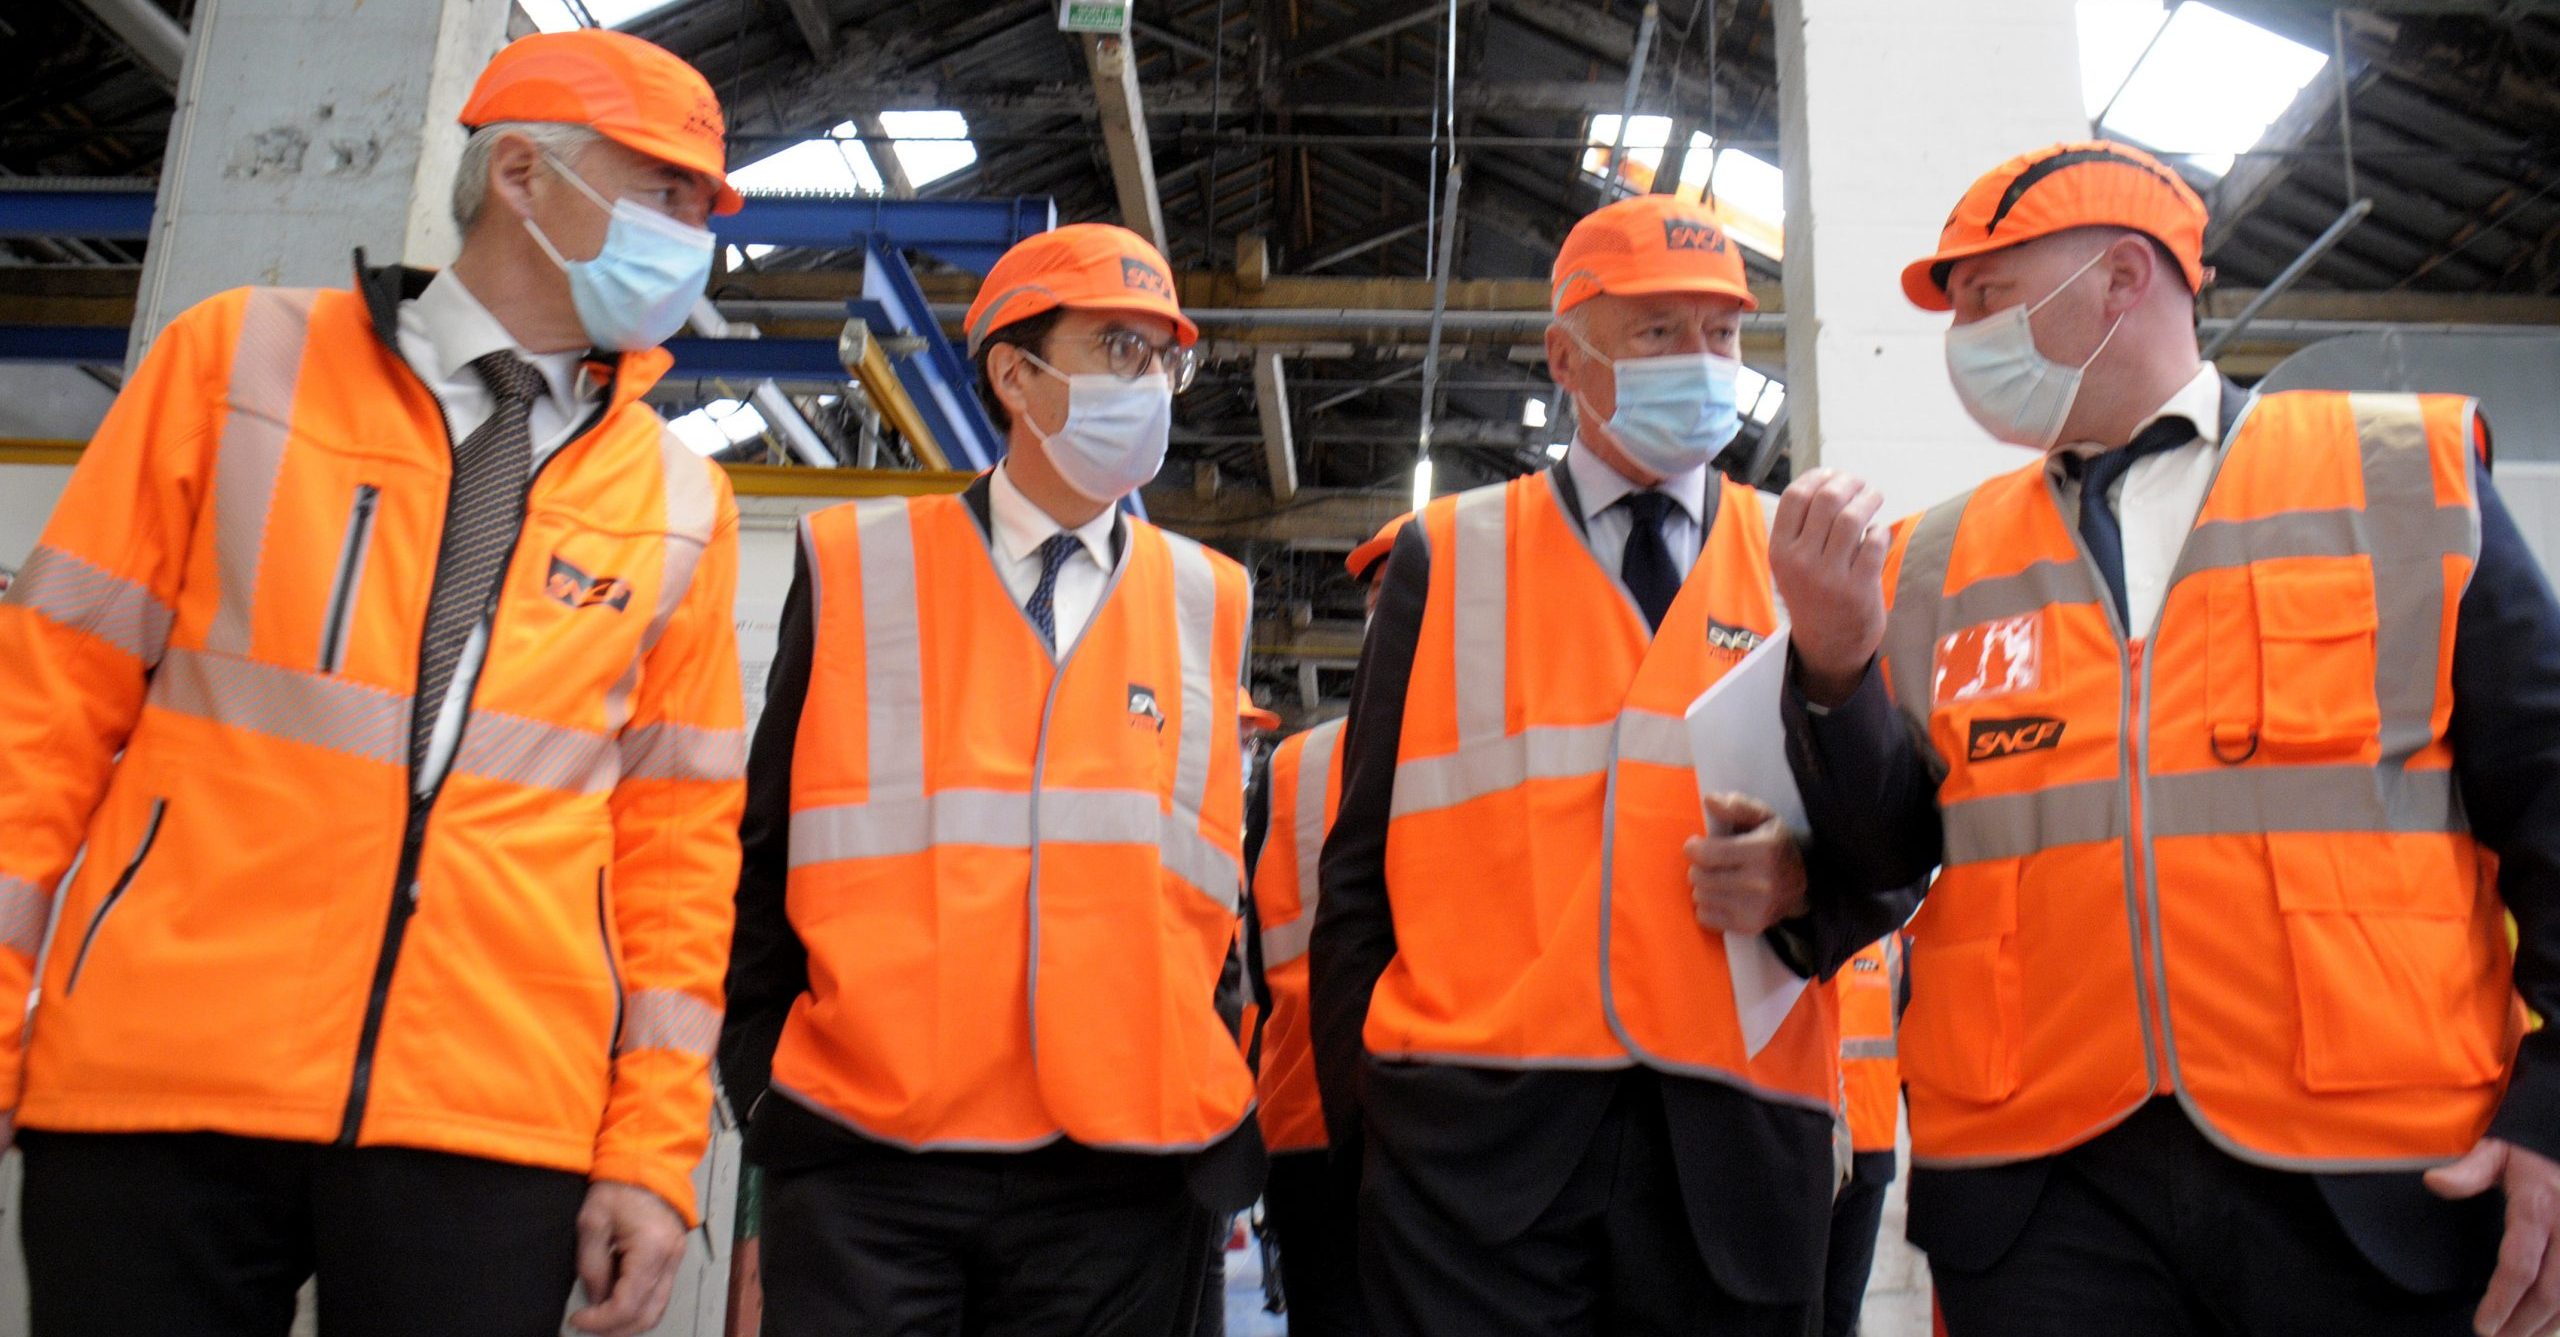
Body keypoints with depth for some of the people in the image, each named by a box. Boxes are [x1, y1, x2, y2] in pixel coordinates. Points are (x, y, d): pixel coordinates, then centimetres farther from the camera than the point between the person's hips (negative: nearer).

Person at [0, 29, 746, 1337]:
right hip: (157, 1088, 0)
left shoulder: (681, 502, 7)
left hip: (492, 1130, 1)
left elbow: (676, 837, 5)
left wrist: (653, 1148, 1)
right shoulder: (242, 359, 5)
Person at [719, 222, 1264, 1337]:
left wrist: (1209, 1108, 9)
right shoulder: (858, 567, 4)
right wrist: (762, 1076, 3)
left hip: (1125, 1167, 2)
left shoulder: (1206, 604, 9)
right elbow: (769, 850, 8)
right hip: (865, 1162, -1)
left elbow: (1217, 886, 12)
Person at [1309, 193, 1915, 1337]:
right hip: (1474, 1133, -1)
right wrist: (1357, 1114, 4)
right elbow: (1364, 859, 8)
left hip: (1734, 1140, 2)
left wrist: (1803, 878, -10)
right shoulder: (1445, 557, 9)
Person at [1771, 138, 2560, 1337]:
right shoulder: (1932, 563, 10)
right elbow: (1886, 852, 5)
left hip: (2382, 1185, -1)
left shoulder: (2408, 476, 5)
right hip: (2039, 1191, 2)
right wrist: (1836, 668, -11)